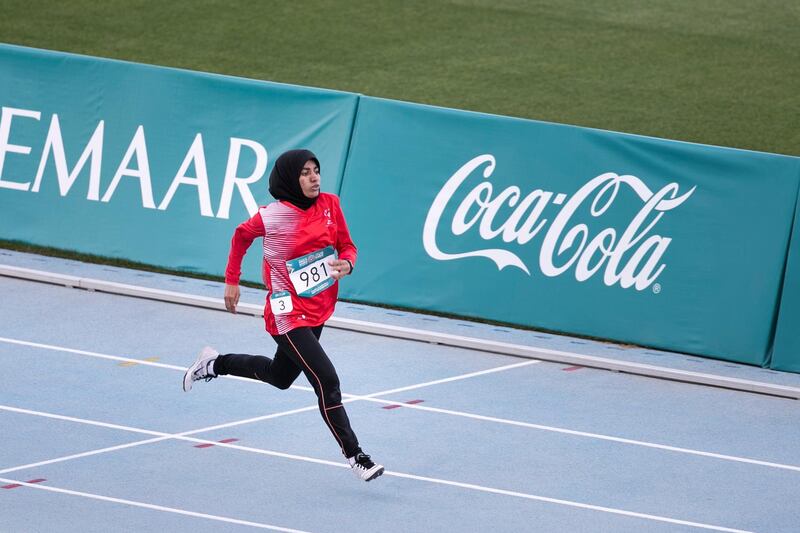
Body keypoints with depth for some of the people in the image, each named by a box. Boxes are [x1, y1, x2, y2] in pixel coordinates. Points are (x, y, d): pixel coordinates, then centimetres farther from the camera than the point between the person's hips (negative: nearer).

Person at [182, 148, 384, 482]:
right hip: (289, 314, -7)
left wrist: (346, 264, -19)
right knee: (327, 382, -17)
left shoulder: (330, 204, -5)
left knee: (281, 376, 27)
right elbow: (242, 235, 3)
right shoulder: (273, 216, -16)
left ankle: (214, 364, 47)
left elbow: (347, 246, 4)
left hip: (319, 310, 7)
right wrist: (231, 281, 7)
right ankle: (355, 457, -10)